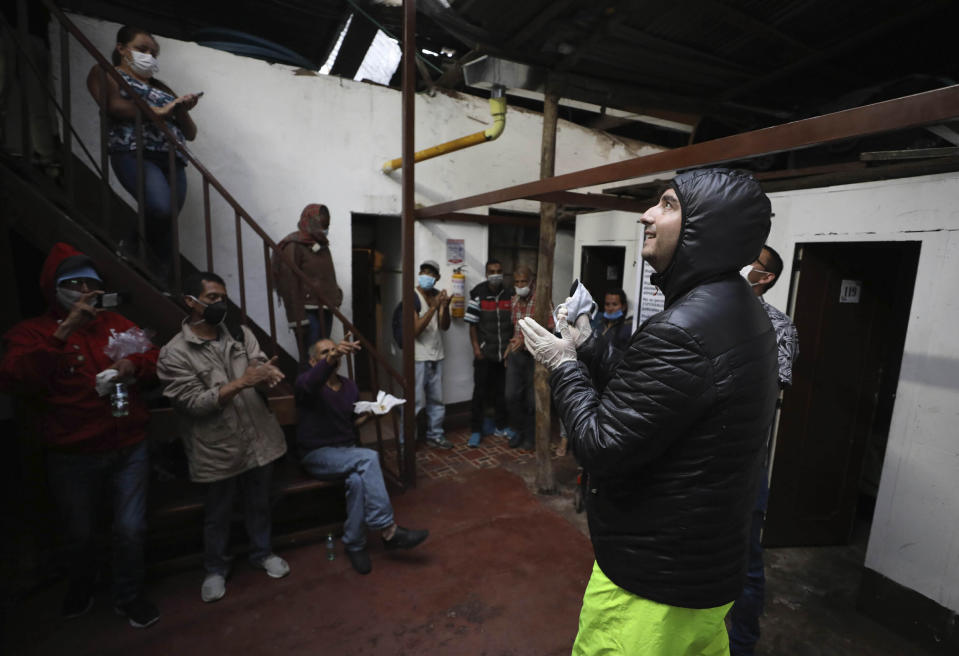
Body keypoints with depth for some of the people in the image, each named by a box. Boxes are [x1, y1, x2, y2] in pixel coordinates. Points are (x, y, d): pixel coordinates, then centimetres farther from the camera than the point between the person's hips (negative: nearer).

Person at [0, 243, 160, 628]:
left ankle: (129, 597, 33)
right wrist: (64, 331, -29)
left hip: (129, 448, 2)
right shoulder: (31, 332, -5)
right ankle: (82, 584, 51)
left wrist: (134, 365, -16)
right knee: (80, 533, 21)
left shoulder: (117, 324, 5)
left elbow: (153, 359, 7)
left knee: (131, 530, 8)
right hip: (72, 457, -1)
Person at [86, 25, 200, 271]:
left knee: (167, 220, -10)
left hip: (172, 159, 5)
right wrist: (158, 111, -10)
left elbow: (190, 134, 23)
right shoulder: (107, 73, 19)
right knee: (161, 208, -30)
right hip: (133, 152, -4)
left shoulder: (162, 89, 31)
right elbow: (112, 105, -2)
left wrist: (182, 111, 4)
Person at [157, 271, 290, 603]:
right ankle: (215, 569, 42)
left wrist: (268, 374, -31)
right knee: (218, 514, 18)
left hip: (258, 437, 3)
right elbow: (195, 403, -17)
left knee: (258, 504, 21)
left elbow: (261, 370, -6)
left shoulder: (241, 334, 1)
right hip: (217, 448, -3)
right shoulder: (174, 354, -11)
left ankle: (262, 553, 44)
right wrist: (241, 382, -27)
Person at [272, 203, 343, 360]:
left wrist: (336, 297, 12)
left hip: (325, 310, 7)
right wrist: (298, 318, -16)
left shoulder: (322, 245, 18)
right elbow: (290, 285, -12)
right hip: (308, 311, -7)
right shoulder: (293, 246, -6)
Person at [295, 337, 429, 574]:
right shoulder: (305, 381, -8)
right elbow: (313, 382, -36)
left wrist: (367, 415, -4)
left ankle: (354, 543, -15)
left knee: (358, 479, -33)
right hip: (317, 455, -4)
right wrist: (332, 356, -56)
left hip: (347, 451, 5)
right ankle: (388, 530, -26)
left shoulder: (350, 386, 10)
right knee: (369, 457, -32)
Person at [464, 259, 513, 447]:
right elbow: (472, 324, -4)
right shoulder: (478, 294, -5)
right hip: (484, 352, -2)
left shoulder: (510, 294, 2)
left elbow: (516, 322, 6)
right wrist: (476, 347, -9)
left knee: (502, 391, 13)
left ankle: (501, 426, 28)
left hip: (506, 352, 3)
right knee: (480, 391, 3)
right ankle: (476, 430, 14)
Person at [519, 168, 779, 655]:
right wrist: (587, 349, 6)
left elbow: (601, 450, -25)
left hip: (653, 585, -9)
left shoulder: (679, 331, -30)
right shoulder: (746, 314, 4)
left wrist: (563, 364, -12)